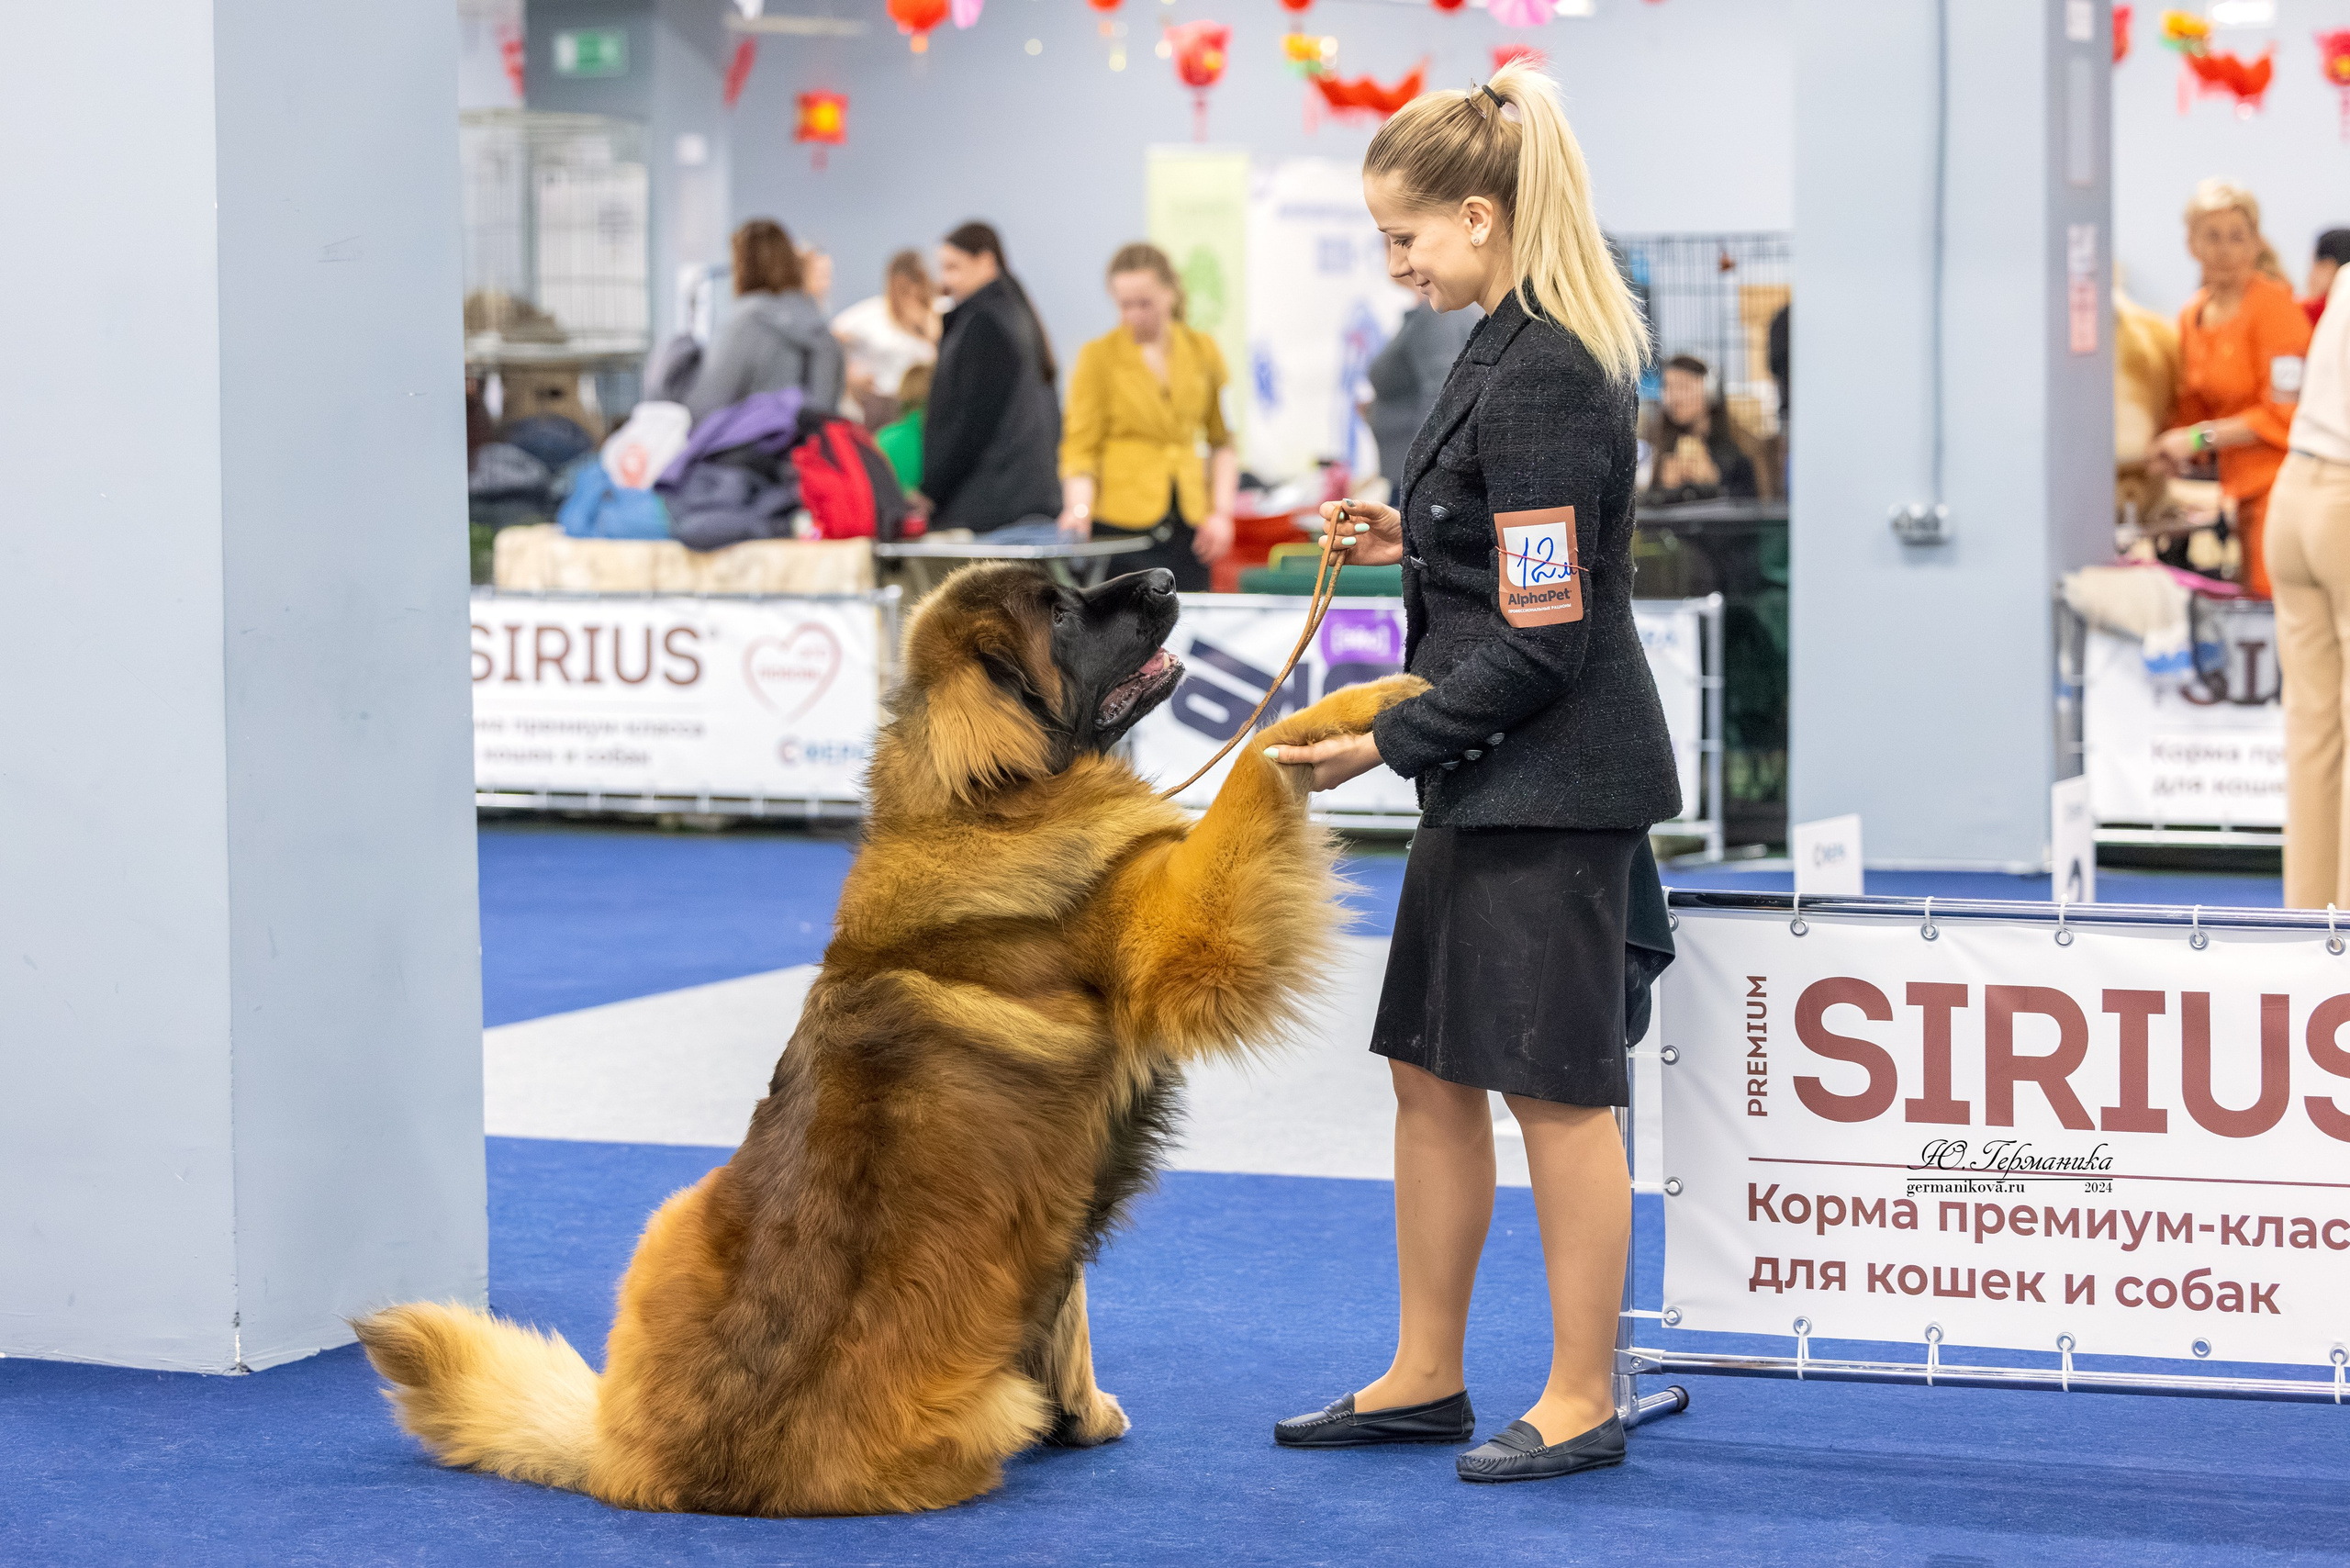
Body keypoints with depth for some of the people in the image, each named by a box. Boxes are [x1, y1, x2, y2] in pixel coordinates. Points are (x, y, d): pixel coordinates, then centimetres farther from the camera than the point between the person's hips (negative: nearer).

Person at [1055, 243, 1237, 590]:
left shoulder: (1202, 351, 10)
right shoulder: (1098, 357, 2)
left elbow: (1222, 442, 17)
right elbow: (1080, 447, -1)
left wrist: (1221, 511, 6)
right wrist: (1079, 509, -18)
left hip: (1188, 527, 3)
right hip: (1122, 525, -3)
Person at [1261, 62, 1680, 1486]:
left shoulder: (1539, 378, -20)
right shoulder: (1522, 350, 11)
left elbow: (1540, 639, -21)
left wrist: (1388, 746, -15)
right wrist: (1412, 540, 9)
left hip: (1555, 781, -10)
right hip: (1495, 780, 10)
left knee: (1560, 1088, 0)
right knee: (1431, 1068, 14)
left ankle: (1583, 1403, 11)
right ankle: (1427, 1378, 24)